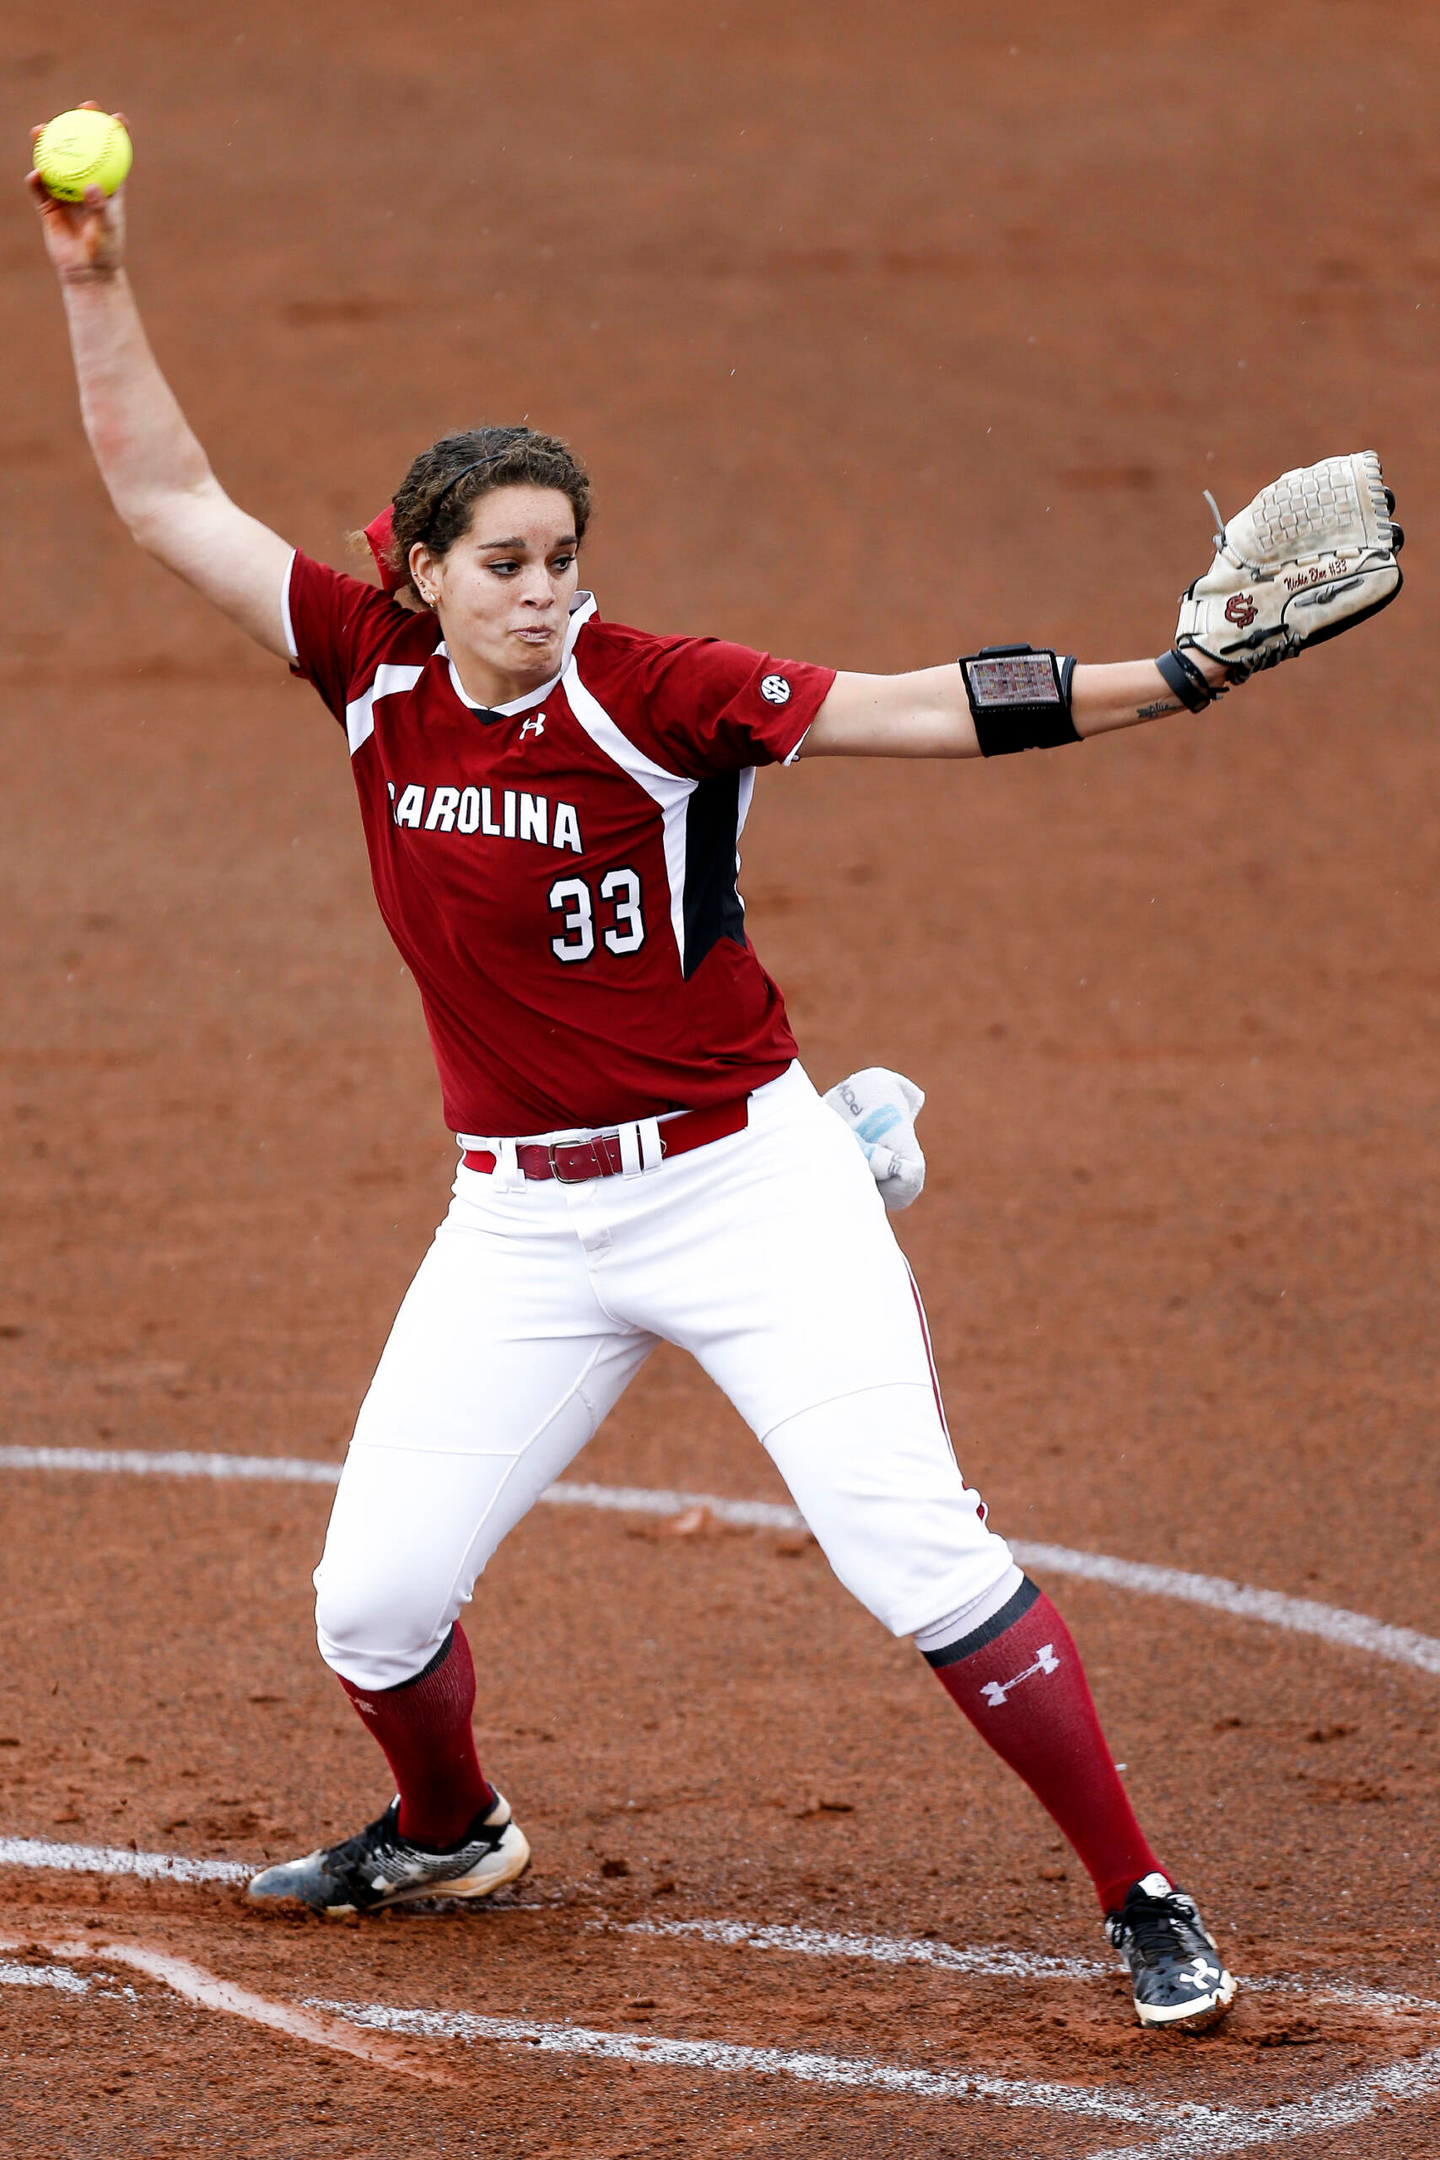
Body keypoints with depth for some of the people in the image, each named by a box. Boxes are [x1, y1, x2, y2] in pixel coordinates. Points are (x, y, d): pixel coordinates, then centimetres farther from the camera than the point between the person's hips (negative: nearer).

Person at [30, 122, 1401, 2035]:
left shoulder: (654, 694, -13)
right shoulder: (376, 670, -1)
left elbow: (911, 709, -20)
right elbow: (171, 503, 3)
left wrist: (1163, 682, -30)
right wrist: (98, 290, -5)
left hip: (741, 1182, -4)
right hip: (522, 1223, 4)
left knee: (920, 1554, -14)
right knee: (372, 1599, 3)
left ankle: (1142, 1902, -6)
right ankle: (451, 1832, 35)